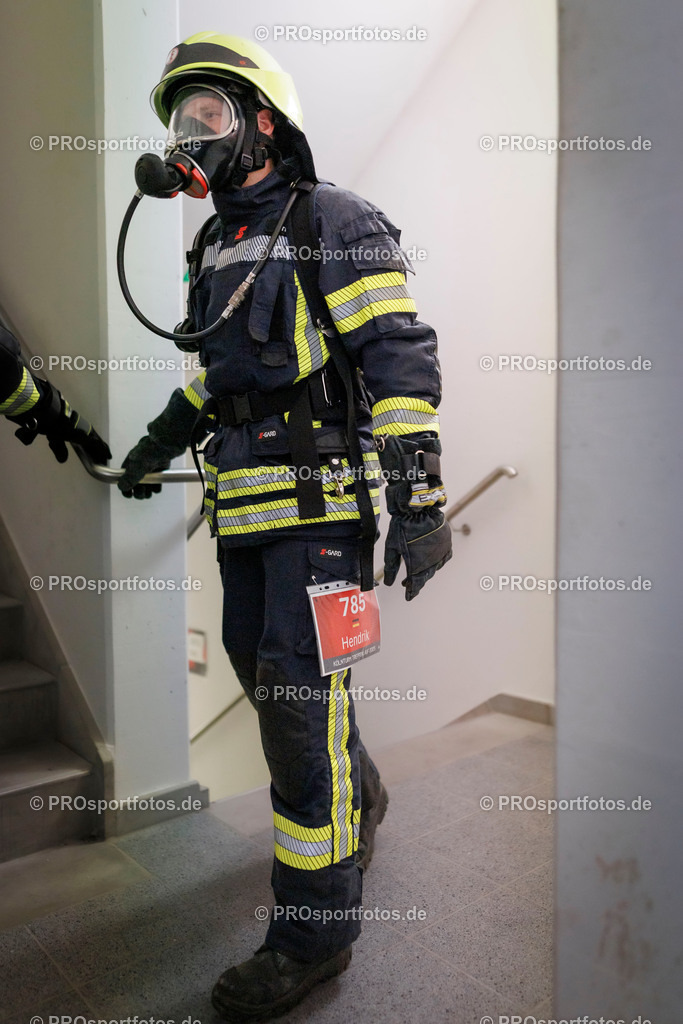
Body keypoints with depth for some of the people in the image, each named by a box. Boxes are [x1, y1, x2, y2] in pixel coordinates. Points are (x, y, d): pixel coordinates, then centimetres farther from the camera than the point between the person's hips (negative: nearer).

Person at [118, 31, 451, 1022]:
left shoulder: (335, 223, -6)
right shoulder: (215, 249, 18)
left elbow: (401, 358, -15)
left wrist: (419, 498, -22)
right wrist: (163, 440, 31)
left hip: (319, 503, -8)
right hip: (245, 511, 9)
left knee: (299, 697, -8)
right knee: (263, 672, 16)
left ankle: (317, 926, 9)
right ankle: (360, 795, 43)